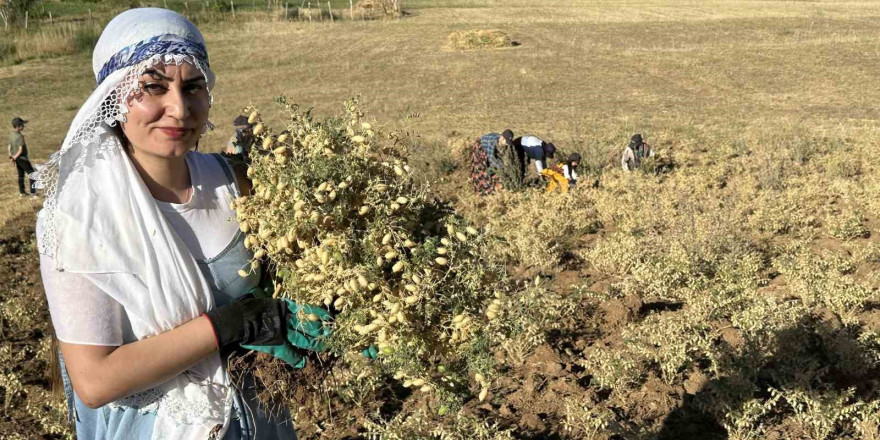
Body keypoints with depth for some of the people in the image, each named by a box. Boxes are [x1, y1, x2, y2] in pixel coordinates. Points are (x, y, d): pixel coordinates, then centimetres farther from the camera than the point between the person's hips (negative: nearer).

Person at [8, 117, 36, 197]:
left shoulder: (11, 134, 0)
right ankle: (33, 192, 6)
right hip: (22, 158, -8)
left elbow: (10, 146, 6)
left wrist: (11, 156, 12)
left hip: (16, 158, 8)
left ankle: (22, 192, 26)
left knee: (21, 175, 18)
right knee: (31, 173, 4)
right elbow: (20, 150, -26)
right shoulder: (20, 136, -25)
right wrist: (15, 157, -13)